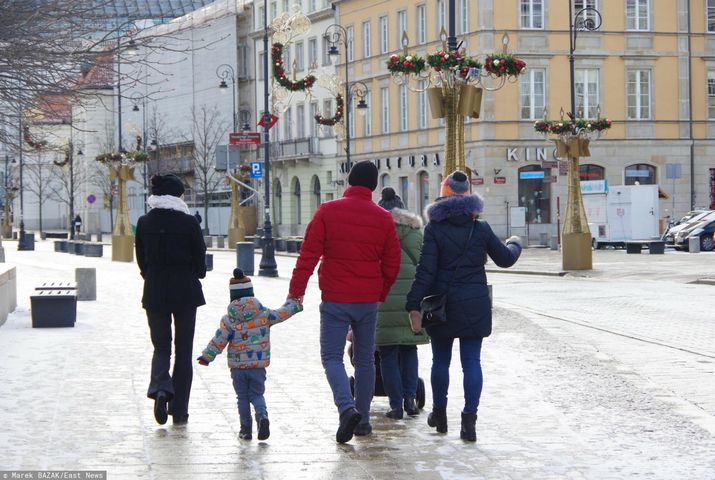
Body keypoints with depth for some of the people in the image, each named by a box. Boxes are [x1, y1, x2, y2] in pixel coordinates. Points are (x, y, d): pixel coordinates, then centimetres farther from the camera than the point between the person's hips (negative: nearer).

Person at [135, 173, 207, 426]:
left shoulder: (144, 222, -3)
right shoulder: (188, 222, -10)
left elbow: (141, 259, 3)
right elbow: (200, 259, -4)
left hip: (155, 292, 2)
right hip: (186, 291, -2)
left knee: (161, 346, 13)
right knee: (183, 350, 8)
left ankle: (160, 387, -17)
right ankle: (179, 410, 9)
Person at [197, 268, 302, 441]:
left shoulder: (229, 319, -7)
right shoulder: (264, 314, -3)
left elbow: (219, 341, -7)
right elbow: (281, 314, 6)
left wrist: (207, 356, 3)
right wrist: (295, 304, 23)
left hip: (237, 366, -1)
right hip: (258, 365, 1)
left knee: (242, 397, 11)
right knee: (257, 394, 9)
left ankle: (246, 429, 11)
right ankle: (262, 416, -19)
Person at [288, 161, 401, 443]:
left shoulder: (327, 212, -6)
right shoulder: (383, 219, 2)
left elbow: (309, 254, -8)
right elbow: (392, 264, 8)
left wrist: (296, 289, 0)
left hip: (335, 300, -3)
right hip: (369, 301, 3)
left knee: (332, 356, 1)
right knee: (365, 359, 13)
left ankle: (347, 408, -22)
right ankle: (363, 420, 17)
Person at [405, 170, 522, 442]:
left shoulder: (434, 229, -8)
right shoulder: (481, 229, -1)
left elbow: (425, 271, -14)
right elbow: (505, 259, 11)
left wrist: (414, 307, -14)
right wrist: (515, 245, 34)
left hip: (442, 305, -1)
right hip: (475, 306, 1)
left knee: (440, 361, 15)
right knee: (471, 362, 1)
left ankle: (439, 414, 28)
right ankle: (469, 420, -7)